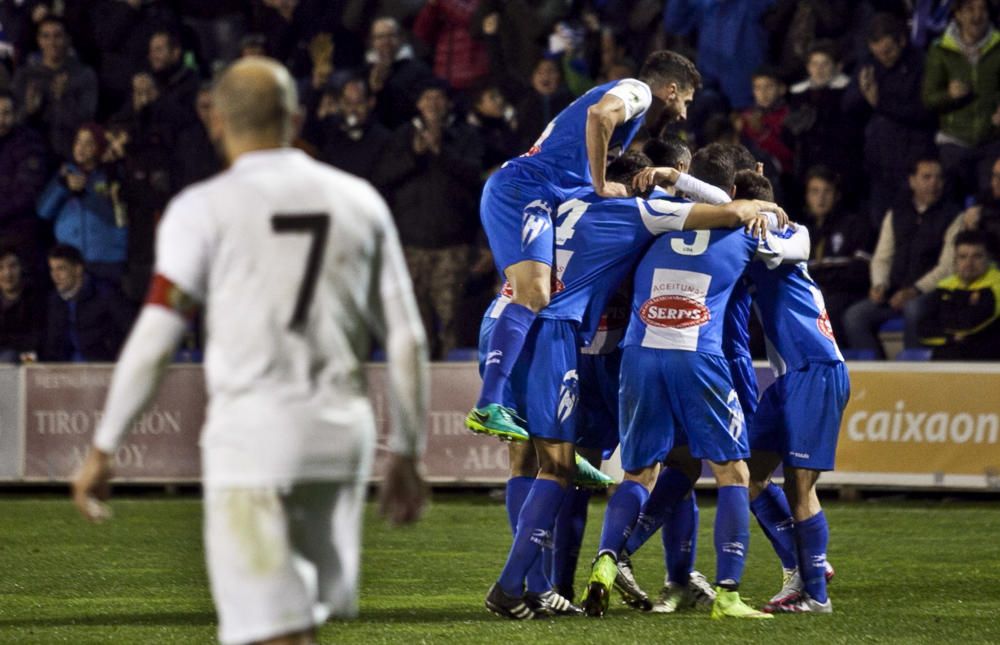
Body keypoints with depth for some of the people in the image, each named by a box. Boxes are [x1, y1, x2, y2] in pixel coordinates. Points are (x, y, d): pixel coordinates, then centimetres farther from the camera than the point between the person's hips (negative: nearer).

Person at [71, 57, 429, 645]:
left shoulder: (204, 208, -1)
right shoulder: (358, 201, 10)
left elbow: (155, 338, -7)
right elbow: (407, 341, 10)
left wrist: (103, 450, 0)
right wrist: (407, 455, 17)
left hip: (252, 427, -4)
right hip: (342, 429, 4)